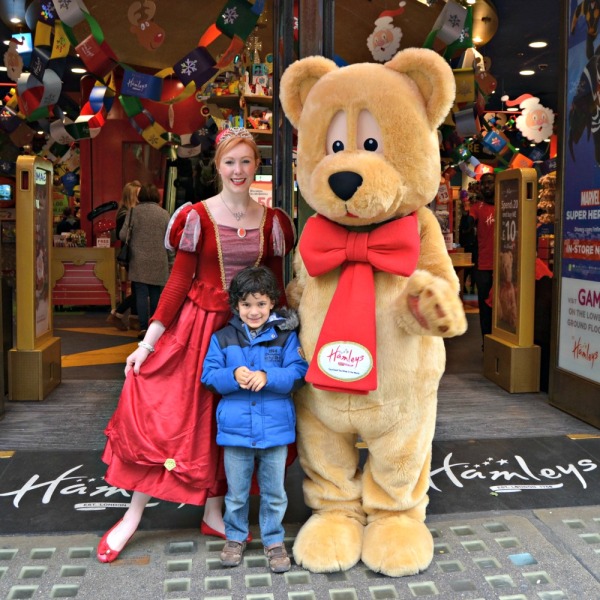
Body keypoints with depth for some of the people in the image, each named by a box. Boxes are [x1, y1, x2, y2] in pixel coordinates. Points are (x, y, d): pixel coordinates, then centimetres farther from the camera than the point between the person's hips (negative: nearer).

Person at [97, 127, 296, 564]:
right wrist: (147, 343, -9)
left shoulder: (272, 221, 3)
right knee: (161, 412, -3)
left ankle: (213, 514, 27)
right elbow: (178, 282, -6)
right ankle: (133, 516, 14)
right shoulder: (198, 216, -5)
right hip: (198, 325, -2)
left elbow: (276, 289, 8)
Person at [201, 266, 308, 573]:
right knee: (236, 493, 17)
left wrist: (267, 377, -25)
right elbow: (209, 376, -2)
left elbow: (298, 373, -10)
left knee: (274, 492, 14)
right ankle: (235, 537, 37)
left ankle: (274, 540, 31)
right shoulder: (222, 338, 0)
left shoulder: (285, 336, -4)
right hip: (235, 429, 1)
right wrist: (233, 376, -21)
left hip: (275, 429, -1)